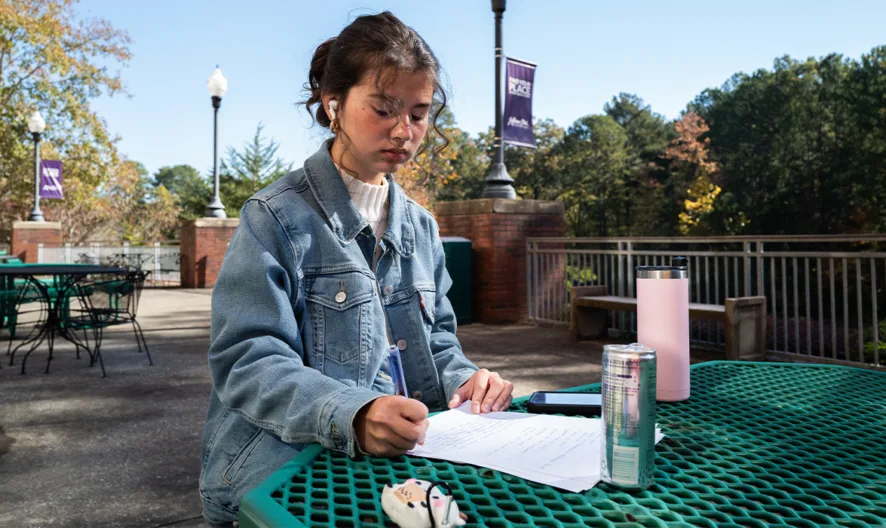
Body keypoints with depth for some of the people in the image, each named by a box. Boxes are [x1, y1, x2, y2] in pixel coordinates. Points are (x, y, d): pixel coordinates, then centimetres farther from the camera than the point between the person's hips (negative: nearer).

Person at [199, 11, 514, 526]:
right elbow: (247, 362, -15)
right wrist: (352, 416, -32)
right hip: (284, 470, -5)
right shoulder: (277, 217, -8)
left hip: (400, 458, 6)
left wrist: (462, 378, -6)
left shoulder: (421, 225, 11)